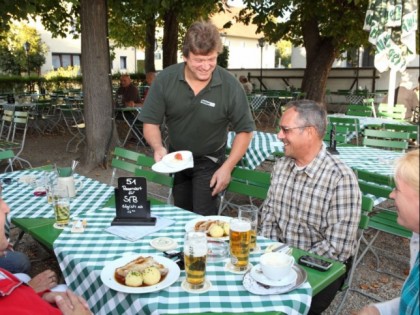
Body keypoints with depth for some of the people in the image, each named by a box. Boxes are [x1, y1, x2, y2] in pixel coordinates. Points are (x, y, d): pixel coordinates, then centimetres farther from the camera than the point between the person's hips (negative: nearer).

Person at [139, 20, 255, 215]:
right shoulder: (165, 80, -17)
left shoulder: (230, 86, -23)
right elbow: (150, 122, -11)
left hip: (209, 161, -3)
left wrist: (227, 167, -19)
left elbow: (244, 130, -13)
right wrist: (158, 148, -31)